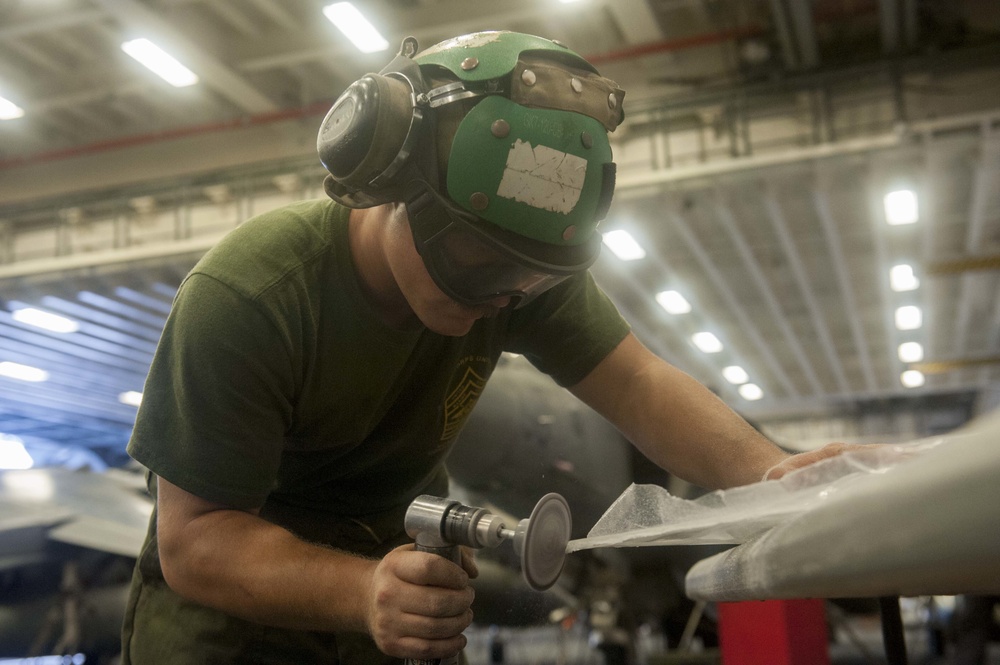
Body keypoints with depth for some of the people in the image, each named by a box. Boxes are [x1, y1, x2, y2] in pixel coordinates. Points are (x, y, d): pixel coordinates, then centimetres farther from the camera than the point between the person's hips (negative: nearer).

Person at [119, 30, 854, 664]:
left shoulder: (519, 266, -17)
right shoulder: (239, 298, -30)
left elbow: (639, 384, -19)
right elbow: (192, 538, -29)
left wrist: (766, 470, -39)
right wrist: (363, 591, -46)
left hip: (401, 548, 3)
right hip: (230, 582, -3)